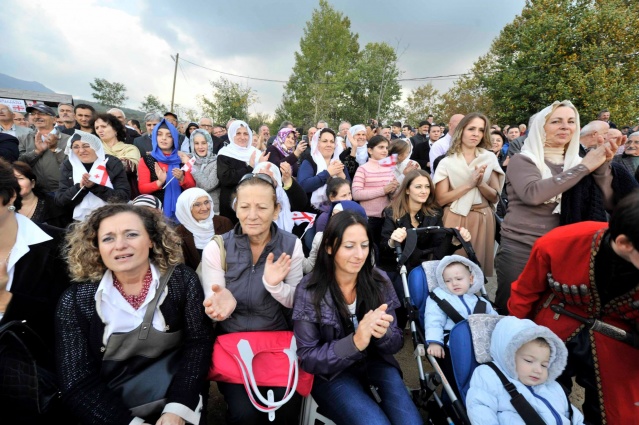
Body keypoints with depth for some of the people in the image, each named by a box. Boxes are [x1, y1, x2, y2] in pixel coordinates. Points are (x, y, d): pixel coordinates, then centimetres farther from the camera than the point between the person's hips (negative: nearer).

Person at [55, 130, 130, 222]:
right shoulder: (67, 166, 7)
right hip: (79, 221, 2)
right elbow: (59, 201, 2)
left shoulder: (112, 163, -1)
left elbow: (125, 196, -9)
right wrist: (80, 186, -13)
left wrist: (94, 186, -17)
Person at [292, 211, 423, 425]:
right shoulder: (309, 291, -16)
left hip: (376, 364, 3)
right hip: (330, 374, -2)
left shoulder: (379, 281, -7)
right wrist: (355, 342, -29)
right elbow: (308, 359, -13)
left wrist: (383, 333, -25)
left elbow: (397, 342, 0)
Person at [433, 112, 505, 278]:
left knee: (479, 265, 12)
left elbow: (495, 197, 3)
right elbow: (441, 199, -10)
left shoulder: (489, 158, 4)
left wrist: (480, 183, -16)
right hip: (455, 219, -2)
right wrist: (469, 184, -16)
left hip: (482, 220, 2)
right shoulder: (447, 162, -3)